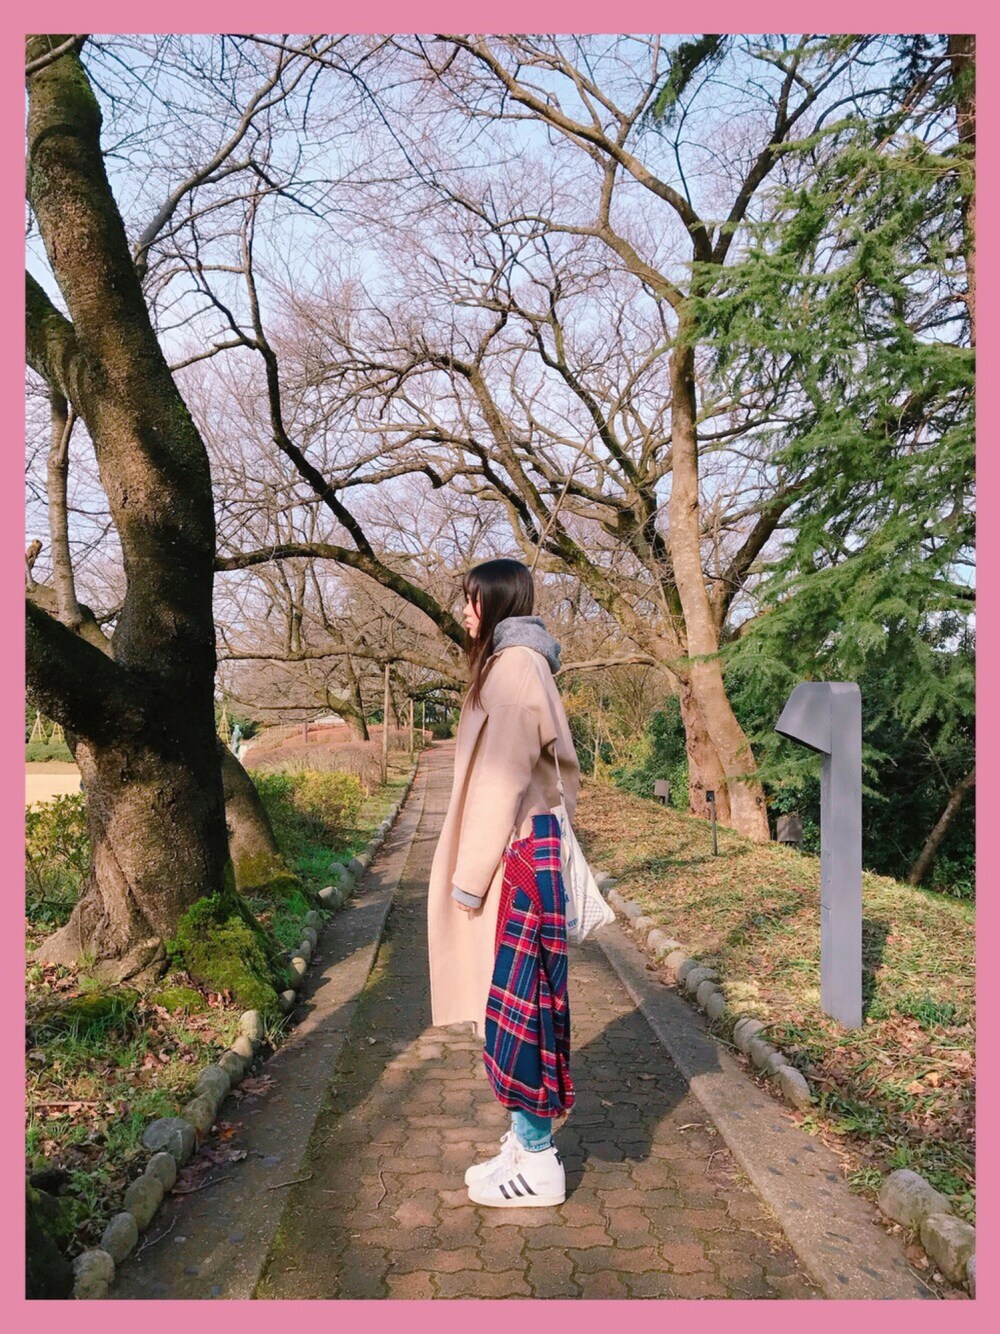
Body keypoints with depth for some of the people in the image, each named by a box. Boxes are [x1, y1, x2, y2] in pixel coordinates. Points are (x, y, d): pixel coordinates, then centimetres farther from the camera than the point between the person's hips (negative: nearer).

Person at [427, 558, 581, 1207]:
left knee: (516, 999, -1)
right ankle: (526, 1141, 26)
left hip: (516, 856, -10)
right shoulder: (517, 664, 16)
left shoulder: (514, 665, -14)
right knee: (512, 999, 15)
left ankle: (538, 1162, 12)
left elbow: (502, 779, -19)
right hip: (522, 852, 10)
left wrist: (470, 879, -16)